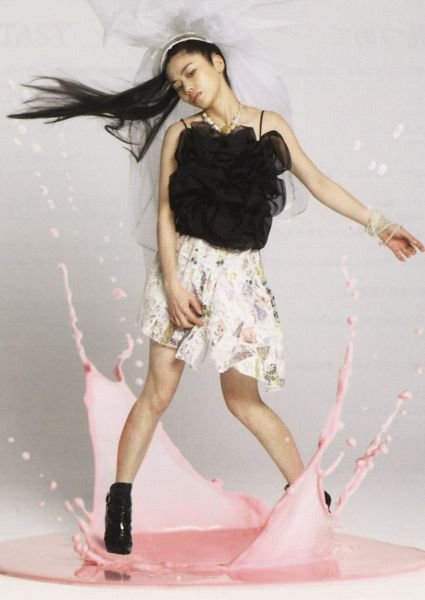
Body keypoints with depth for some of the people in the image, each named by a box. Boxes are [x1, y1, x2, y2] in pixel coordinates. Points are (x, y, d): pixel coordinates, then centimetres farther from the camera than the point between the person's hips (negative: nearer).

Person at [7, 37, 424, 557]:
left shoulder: (269, 124, 9)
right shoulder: (181, 133, 3)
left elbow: (318, 183, 13)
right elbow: (166, 212, -3)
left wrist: (377, 224, 9)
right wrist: (172, 284, -13)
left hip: (239, 273, 1)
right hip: (185, 264, -1)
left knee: (243, 398, 2)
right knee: (158, 391, -2)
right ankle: (119, 503, 6)